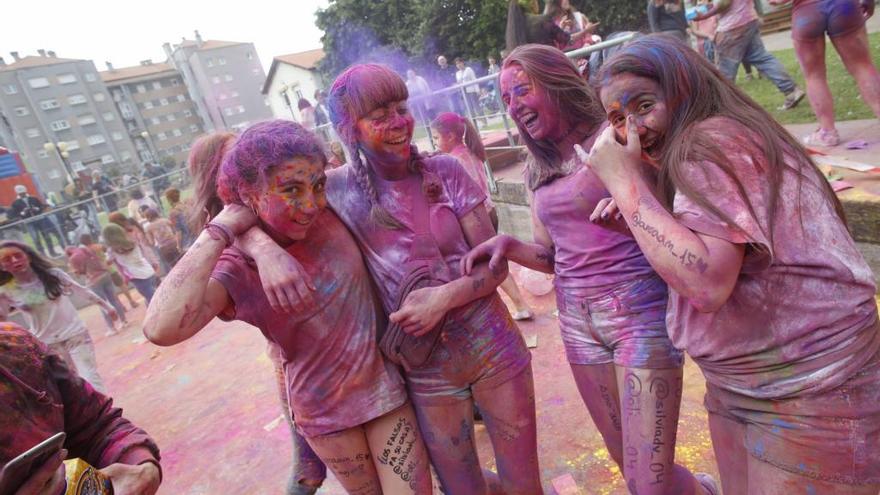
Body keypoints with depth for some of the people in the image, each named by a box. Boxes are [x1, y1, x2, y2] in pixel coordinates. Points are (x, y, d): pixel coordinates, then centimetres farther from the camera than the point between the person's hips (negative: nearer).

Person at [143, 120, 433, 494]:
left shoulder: (327, 210, -11)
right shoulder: (238, 268, -19)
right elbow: (162, 329, -38)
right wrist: (219, 231, -31)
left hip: (385, 386, 2)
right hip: (324, 411, -1)